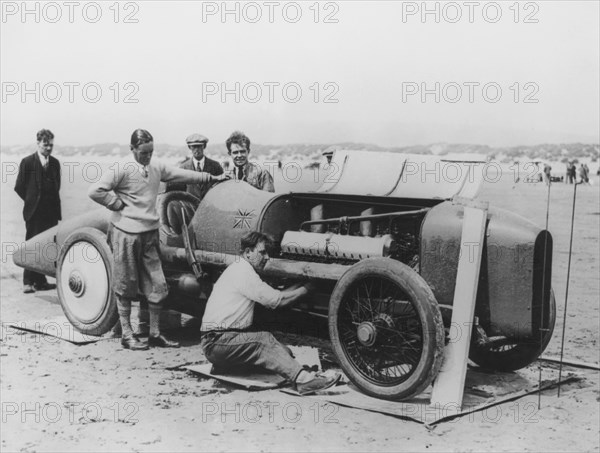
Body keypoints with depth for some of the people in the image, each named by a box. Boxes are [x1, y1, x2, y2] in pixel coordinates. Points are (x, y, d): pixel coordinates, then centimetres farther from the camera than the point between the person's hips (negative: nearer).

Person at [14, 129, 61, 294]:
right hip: (34, 212, -4)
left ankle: (40, 281, 12)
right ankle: (28, 283, 6)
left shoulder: (55, 163, 9)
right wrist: (32, 201, 6)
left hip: (51, 212, 4)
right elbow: (19, 187, 1)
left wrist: (52, 202, 8)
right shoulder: (27, 162, -4)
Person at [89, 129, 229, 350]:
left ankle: (155, 334, 16)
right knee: (126, 287, 4)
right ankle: (126, 335, 14)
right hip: (126, 234, -6)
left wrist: (212, 177, 20)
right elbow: (95, 191, -15)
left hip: (150, 233, 6)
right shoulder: (122, 168, -10)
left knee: (157, 286, 5)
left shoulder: (156, 167, 9)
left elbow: (182, 175, 18)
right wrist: (118, 204, -10)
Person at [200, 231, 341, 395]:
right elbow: (277, 300, -16)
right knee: (264, 340, -30)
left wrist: (299, 284, 12)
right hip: (216, 342, -10)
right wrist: (307, 288, -4)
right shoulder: (242, 272, -13)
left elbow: (272, 296, 17)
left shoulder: (240, 270, 19)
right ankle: (303, 379, -42)